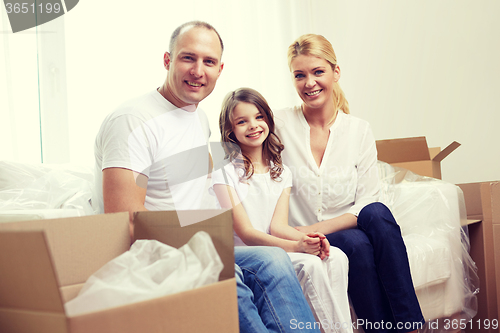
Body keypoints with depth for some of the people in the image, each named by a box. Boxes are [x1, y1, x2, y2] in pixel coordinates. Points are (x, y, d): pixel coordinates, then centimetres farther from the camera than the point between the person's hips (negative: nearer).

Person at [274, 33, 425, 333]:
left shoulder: (360, 131, 3)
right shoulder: (279, 125, -2)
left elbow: (366, 204, -2)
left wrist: (319, 228, -17)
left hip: (348, 228, 2)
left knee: (377, 214, -29)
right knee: (357, 243, -31)